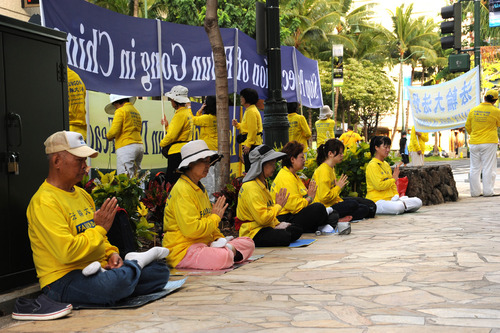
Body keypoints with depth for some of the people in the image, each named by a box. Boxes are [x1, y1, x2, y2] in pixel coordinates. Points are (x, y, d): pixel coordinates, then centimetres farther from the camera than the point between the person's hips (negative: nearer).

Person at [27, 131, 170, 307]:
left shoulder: (82, 194, 16)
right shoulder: (44, 202, -15)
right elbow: (66, 252, -25)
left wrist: (111, 254, 4)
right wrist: (100, 228, -15)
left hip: (100, 267, 8)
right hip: (64, 280, -8)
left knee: (160, 271, 1)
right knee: (115, 283, -36)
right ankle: (136, 263, -7)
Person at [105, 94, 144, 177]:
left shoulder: (120, 111, -3)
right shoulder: (136, 112, 22)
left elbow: (114, 130, -13)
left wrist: (108, 136, 9)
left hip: (126, 146, -8)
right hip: (139, 145, 8)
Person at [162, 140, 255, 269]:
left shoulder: (200, 188, 18)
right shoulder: (182, 190, -15)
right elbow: (191, 229, -25)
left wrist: (219, 238, 6)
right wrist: (215, 217, -10)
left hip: (203, 244, 10)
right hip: (183, 249, -10)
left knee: (248, 243, 9)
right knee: (224, 258, -36)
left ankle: (219, 247, -12)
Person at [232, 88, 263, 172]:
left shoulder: (251, 111, -14)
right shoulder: (248, 110, 19)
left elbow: (253, 130, -20)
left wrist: (248, 144, -22)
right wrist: (238, 125, 12)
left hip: (252, 144, -11)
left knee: (250, 168, -10)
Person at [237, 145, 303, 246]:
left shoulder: (262, 184, 16)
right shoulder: (251, 188, -19)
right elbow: (263, 218, -26)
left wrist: (277, 224, 9)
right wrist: (279, 205, -11)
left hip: (265, 228, 10)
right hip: (253, 233, -10)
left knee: (297, 230, 7)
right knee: (285, 236, -30)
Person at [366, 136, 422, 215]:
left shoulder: (386, 165, 20)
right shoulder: (372, 165, -9)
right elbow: (379, 185, -19)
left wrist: (396, 195, 5)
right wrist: (393, 179, -6)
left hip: (391, 199, 8)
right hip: (377, 200, -8)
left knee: (418, 202, -6)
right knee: (398, 208, -38)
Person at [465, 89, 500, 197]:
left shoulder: (473, 110, 2)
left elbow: (467, 127, 9)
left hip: (474, 143, 3)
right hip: (489, 143, -3)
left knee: (475, 168, 8)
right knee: (488, 168, 0)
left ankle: (475, 191, 9)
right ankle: (488, 191, -2)